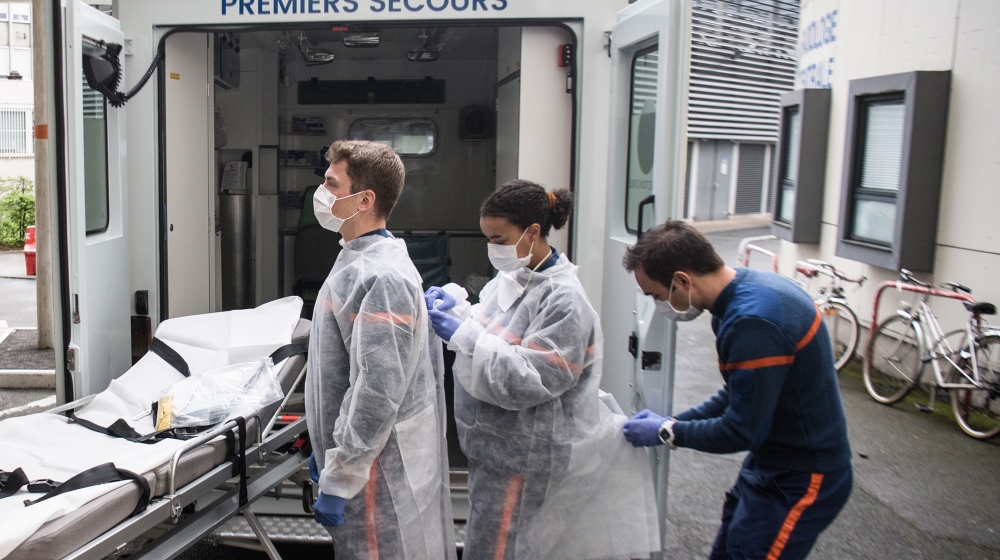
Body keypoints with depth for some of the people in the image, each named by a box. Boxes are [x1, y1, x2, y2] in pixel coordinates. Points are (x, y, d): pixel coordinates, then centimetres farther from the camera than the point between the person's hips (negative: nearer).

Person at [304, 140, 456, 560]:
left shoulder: (383, 278, -23)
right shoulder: (356, 261, 9)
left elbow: (379, 391, -25)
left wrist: (338, 480, -20)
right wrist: (325, 448, 20)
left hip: (379, 470, -9)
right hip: (352, 450, 9)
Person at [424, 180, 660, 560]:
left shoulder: (564, 300, -22)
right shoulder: (513, 276, 4)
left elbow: (526, 381, -26)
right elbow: (489, 333, 14)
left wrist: (462, 334, -25)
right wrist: (455, 307, -4)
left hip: (524, 460, -8)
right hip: (500, 447, 8)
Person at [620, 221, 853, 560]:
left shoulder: (754, 321, -30)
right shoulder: (750, 287, 1)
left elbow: (741, 430, -23)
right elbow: (739, 395, 10)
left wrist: (667, 432, -10)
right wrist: (672, 422, 3)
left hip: (801, 481, -9)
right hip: (773, 466, 9)